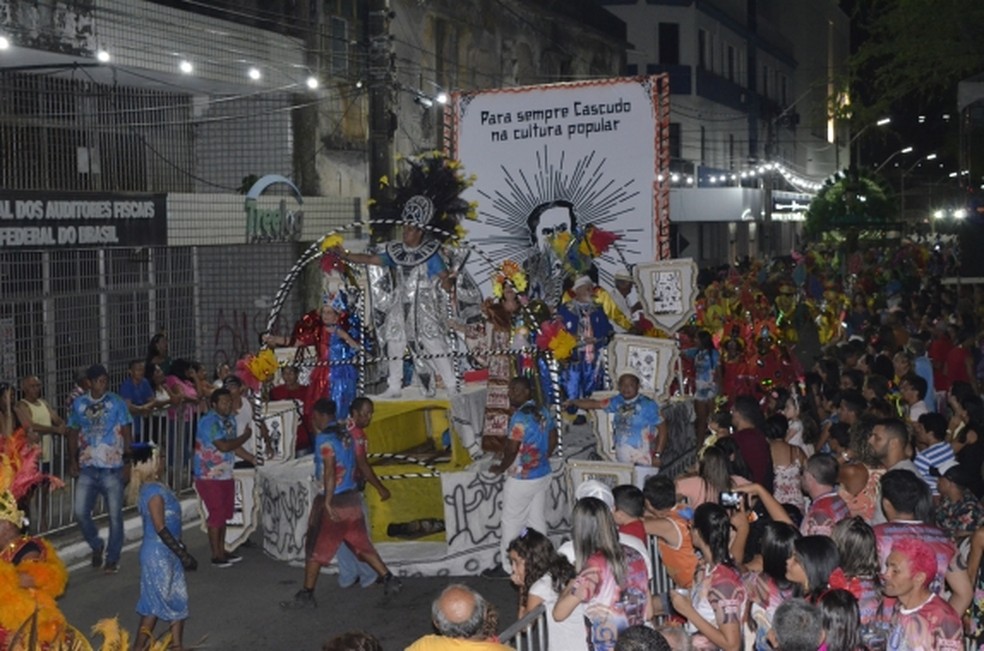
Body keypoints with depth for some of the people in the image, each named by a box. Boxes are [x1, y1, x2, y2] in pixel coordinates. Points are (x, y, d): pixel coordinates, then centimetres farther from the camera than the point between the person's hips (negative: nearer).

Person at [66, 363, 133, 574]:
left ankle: (113, 559, 16)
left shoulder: (117, 403, -2)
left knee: (115, 516, 2)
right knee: (81, 513, -4)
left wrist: (129, 461, -5)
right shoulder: (78, 404, 6)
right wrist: (72, 460, 5)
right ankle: (96, 545, 23)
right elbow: (73, 433, 13)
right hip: (87, 469, 2)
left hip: (112, 469, -2)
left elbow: (126, 434, 0)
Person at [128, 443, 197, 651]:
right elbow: (160, 528, -23)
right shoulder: (154, 491, -21)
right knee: (156, 602, 0)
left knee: (178, 598, 15)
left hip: (166, 553, 10)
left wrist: (180, 550, 22)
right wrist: (183, 553, -18)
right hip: (158, 554, -10)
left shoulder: (152, 487, 10)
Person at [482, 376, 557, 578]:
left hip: (521, 479, -8)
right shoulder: (543, 412, 5)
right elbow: (553, 440, 14)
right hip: (542, 475, 8)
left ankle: (506, 567, 11)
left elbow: (512, 449, -23)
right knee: (538, 520, 14)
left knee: (511, 523, 3)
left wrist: (500, 468, -8)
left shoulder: (520, 416, -21)